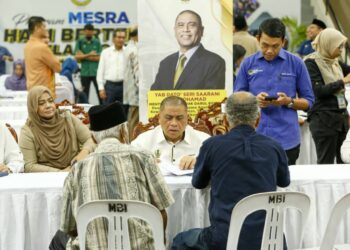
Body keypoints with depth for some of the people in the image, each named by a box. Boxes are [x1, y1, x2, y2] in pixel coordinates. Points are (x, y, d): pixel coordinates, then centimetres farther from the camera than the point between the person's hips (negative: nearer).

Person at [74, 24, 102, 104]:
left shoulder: (97, 42, 6)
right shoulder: (80, 42, 6)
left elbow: (100, 57, -3)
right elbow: (77, 56, -4)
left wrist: (84, 56, -7)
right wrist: (89, 55, -12)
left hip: (96, 72, 0)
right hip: (85, 72, 0)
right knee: (84, 95, 6)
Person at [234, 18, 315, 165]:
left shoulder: (296, 63, 3)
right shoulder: (248, 64, 6)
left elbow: (308, 101, 7)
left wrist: (289, 101, -12)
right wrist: (254, 100, -11)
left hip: (287, 140, -1)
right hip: (254, 139, 1)